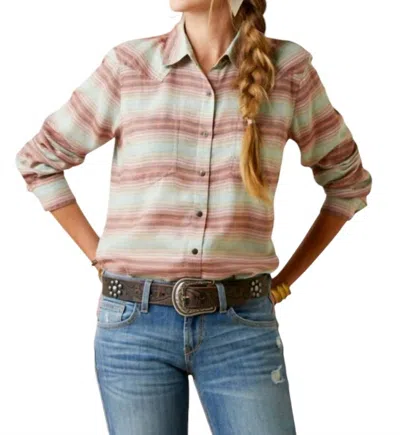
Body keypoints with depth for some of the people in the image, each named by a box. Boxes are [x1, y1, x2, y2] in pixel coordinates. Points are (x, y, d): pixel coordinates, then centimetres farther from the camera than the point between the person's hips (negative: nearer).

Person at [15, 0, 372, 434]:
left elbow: (348, 180, 11)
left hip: (241, 328, 0)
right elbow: (38, 160, 10)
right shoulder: (129, 64, -1)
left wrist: (283, 283, 8)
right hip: (135, 323, 0)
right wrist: (101, 261, 5)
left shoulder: (288, 67, -1)